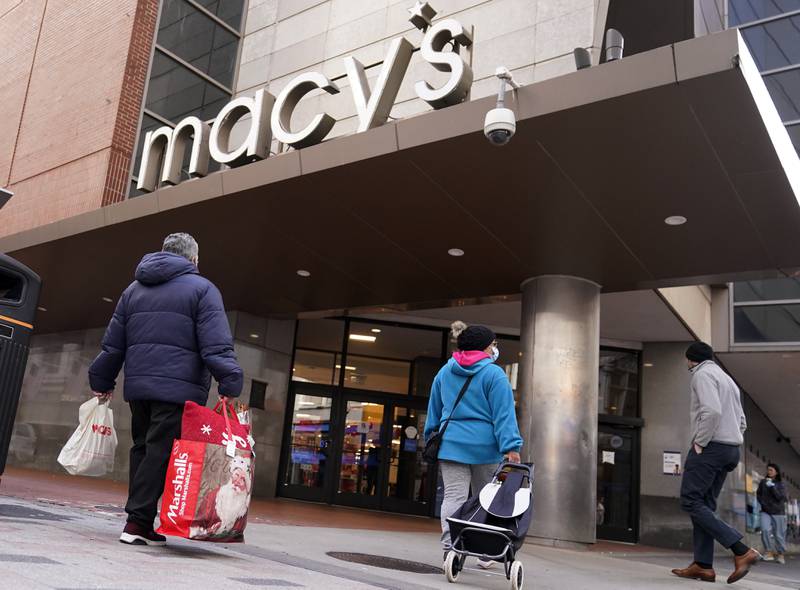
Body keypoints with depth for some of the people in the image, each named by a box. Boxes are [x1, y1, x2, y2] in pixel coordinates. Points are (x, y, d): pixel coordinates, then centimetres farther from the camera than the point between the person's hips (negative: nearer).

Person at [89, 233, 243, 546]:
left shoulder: (134, 289, 19)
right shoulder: (201, 288, -1)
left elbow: (113, 343, 19)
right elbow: (216, 344, -12)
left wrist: (102, 381, 25)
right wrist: (230, 384, -16)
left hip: (138, 385, 6)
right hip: (178, 388, -6)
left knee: (142, 449, 13)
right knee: (160, 453, -5)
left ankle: (140, 523, 17)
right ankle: (137, 523, -6)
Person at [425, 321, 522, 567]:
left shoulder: (444, 372, 10)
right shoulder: (494, 374, -6)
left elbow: (434, 410, 17)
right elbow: (504, 414, -12)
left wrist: (432, 437, 26)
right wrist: (511, 447, -15)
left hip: (451, 444, 3)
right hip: (485, 445, -3)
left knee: (453, 497, -1)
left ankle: (450, 548, -16)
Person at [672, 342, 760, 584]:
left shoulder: (703, 374, -6)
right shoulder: (727, 379, 24)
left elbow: (712, 411, -22)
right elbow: (741, 422, 24)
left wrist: (700, 442, -15)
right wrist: (730, 447, 18)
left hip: (710, 446, -9)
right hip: (731, 449, 9)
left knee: (691, 501, -9)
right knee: (704, 505, 8)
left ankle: (742, 551, -16)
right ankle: (703, 565, 4)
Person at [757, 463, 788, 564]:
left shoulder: (780, 484, -1)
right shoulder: (763, 482, 6)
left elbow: (781, 497, -14)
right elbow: (758, 494, 12)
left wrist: (772, 486, -21)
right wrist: (763, 504, -2)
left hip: (778, 512, -1)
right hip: (766, 511, 1)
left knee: (779, 534, 2)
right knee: (765, 530, -18)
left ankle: (780, 554, 18)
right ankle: (769, 551, -7)